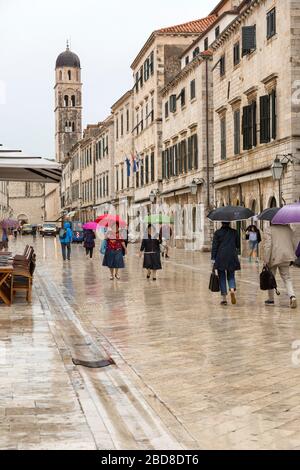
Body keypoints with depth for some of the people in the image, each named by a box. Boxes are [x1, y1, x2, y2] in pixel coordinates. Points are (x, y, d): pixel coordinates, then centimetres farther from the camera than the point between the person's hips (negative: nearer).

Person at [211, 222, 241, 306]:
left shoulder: (217, 233, -3)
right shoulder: (234, 232, 3)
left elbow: (214, 246, -5)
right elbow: (238, 245, 10)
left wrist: (213, 258, -3)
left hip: (220, 258, -1)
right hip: (232, 258, 2)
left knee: (222, 277, 6)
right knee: (231, 276, 14)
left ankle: (224, 299, 4)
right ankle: (232, 289, -17)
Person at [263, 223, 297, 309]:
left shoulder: (269, 230, -6)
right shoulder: (288, 229, 9)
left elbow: (267, 245, -14)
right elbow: (294, 243, 10)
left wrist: (266, 260, -12)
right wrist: (292, 257, 18)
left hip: (273, 258, -3)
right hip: (286, 257, 4)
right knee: (287, 278, 9)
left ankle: (271, 299, 20)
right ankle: (292, 296, -14)